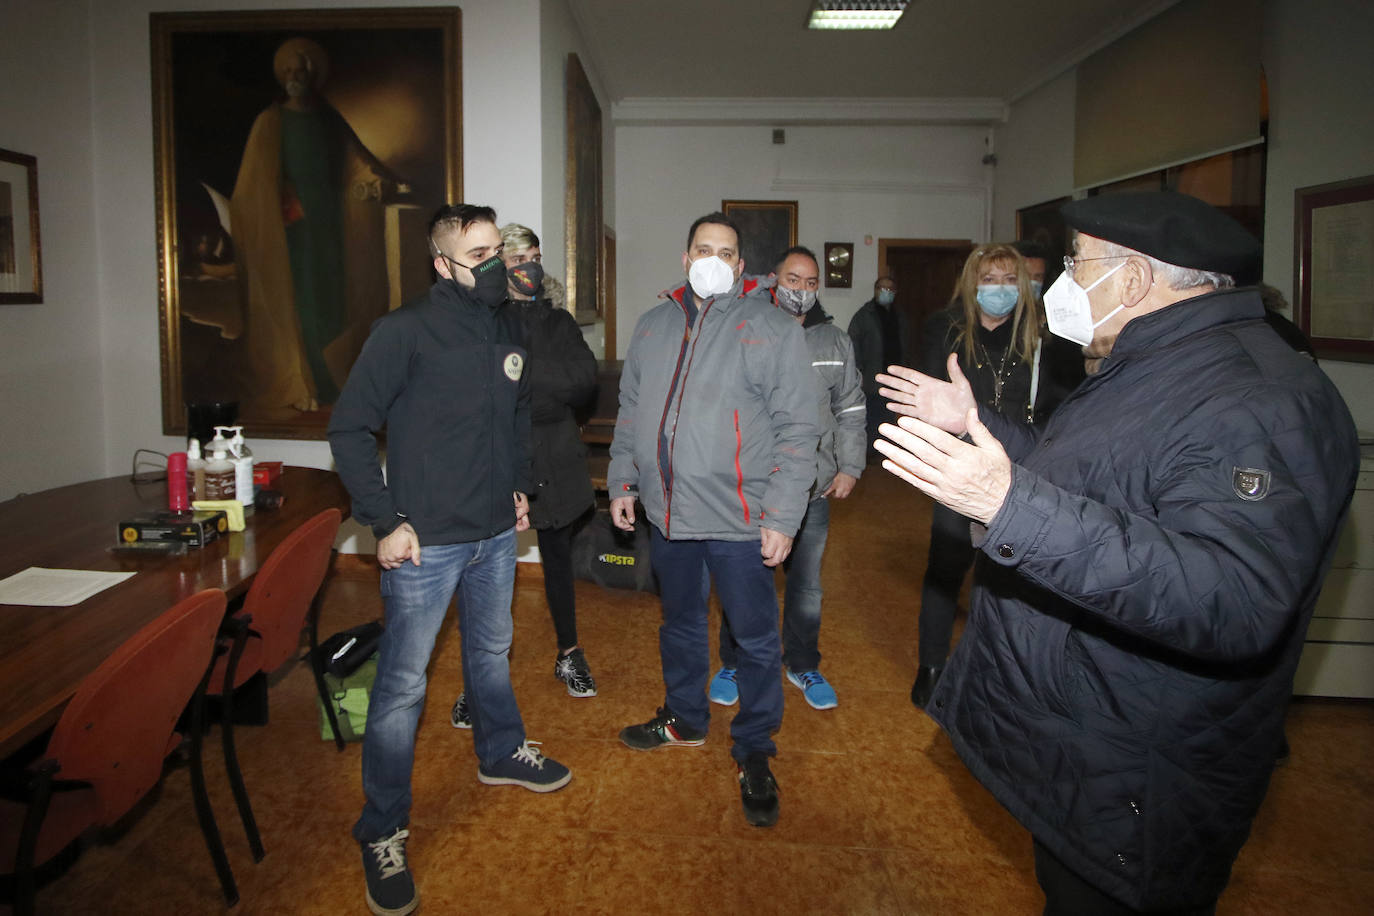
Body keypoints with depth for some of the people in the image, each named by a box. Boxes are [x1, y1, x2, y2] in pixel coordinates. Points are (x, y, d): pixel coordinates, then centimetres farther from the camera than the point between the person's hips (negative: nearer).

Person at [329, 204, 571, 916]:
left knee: (491, 651, 25)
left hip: (495, 534, 7)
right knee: (402, 684, 1)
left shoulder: (508, 325, 5)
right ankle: (382, 833, 17)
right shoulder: (405, 332, -15)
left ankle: (501, 754, 48)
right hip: (425, 540, -6)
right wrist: (385, 520, -15)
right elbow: (350, 428, -12)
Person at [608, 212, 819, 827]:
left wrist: (782, 517, -15)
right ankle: (684, 718, 43)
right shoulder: (654, 326, 9)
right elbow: (631, 411, 17)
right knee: (679, 624, 21)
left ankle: (754, 750, 24)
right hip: (668, 513, 5)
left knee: (755, 639, 5)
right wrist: (622, 480, 11)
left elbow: (797, 429, -10)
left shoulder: (773, 330, -7)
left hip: (739, 521, -5)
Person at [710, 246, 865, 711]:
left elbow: (850, 411, 13)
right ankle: (733, 665, 29)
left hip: (812, 489, 3)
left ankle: (803, 665, 33)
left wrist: (850, 467, 8)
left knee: (806, 584, 14)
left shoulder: (835, 342, 7)